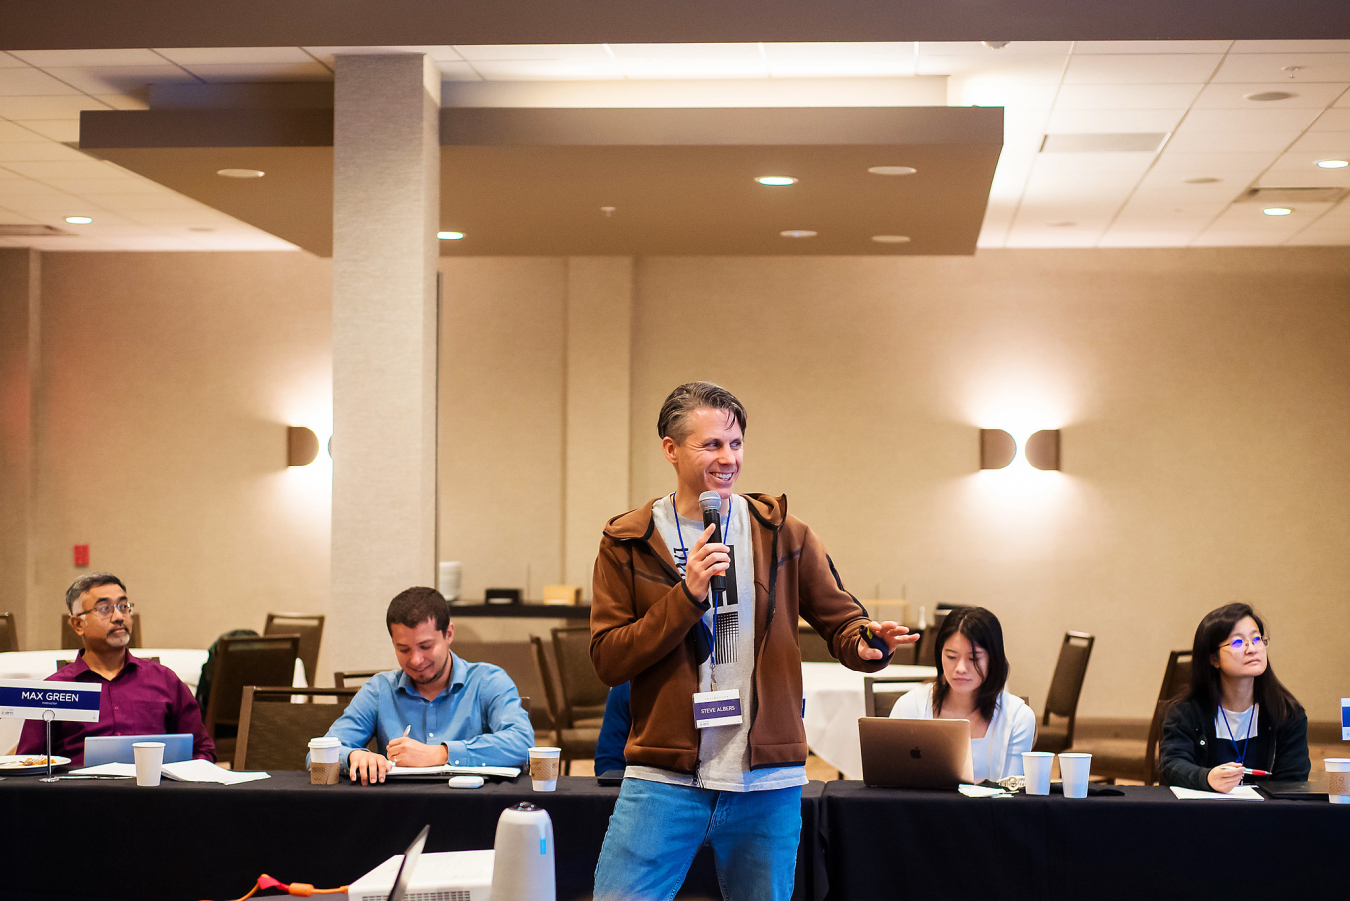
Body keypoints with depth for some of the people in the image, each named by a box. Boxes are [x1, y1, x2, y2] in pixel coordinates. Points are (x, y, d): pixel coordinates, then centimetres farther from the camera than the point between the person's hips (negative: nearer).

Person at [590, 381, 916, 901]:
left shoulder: (782, 534, 6)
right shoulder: (628, 543, 3)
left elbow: (840, 619, 9)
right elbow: (607, 661, -3)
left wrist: (865, 644, -16)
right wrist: (686, 596, -15)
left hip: (769, 784, 1)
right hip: (664, 779, -1)